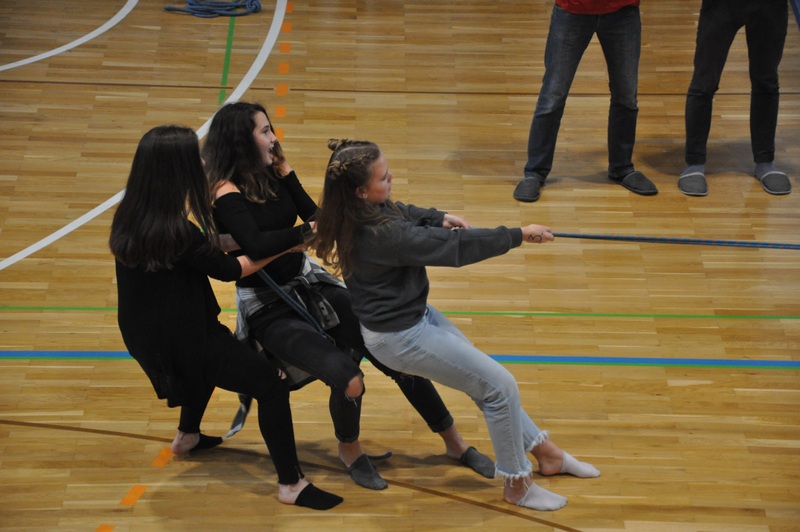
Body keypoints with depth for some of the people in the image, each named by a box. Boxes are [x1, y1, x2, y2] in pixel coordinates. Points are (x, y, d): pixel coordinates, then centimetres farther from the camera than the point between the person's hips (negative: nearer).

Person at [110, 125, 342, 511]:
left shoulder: (129, 219, -6)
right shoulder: (177, 233, -30)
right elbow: (229, 270, -15)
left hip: (147, 335, 9)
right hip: (181, 341, -9)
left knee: (212, 354, 38)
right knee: (270, 384, -3)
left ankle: (188, 436, 54)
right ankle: (291, 485, 0)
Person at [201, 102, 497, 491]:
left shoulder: (276, 170, 4)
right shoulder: (226, 193, -17)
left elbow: (316, 217, 1)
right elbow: (256, 246, -31)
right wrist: (309, 230, -28)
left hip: (307, 283, 7)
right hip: (267, 308, -7)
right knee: (347, 377, -25)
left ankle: (454, 443, 12)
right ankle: (349, 450, 7)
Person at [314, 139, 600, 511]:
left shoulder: (363, 211, -7)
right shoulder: (382, 234, -34)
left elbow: (403, 213, 16)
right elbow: (455, 247, -28)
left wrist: (441, 219, -1)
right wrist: (519, 236, -19)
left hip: (412, 314, 10)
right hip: (398, 337, -10)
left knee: (487, 379, 19)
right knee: (500, 386, -2)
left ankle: (545, 452, 36)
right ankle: (517, 485, 14)